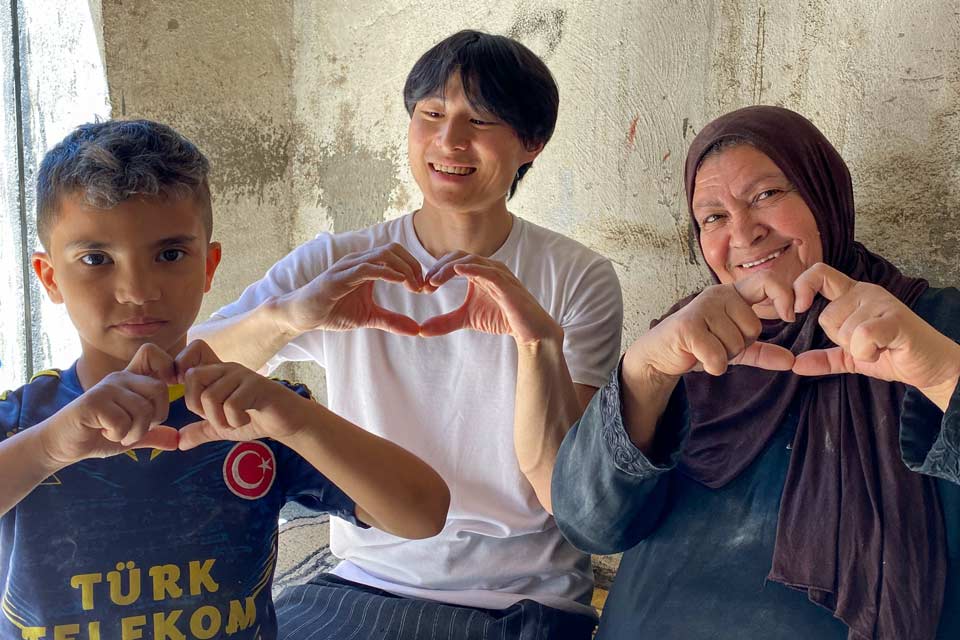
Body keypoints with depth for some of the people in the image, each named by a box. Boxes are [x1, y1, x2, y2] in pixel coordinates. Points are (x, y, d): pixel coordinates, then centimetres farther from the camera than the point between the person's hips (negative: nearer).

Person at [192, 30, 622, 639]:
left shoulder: (580, 280, -5)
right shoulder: (335, 267, -2)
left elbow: (566, 495, -12)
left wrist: (541, 342, -28)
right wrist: (281, 316, -33)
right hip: (364, 583, 1)